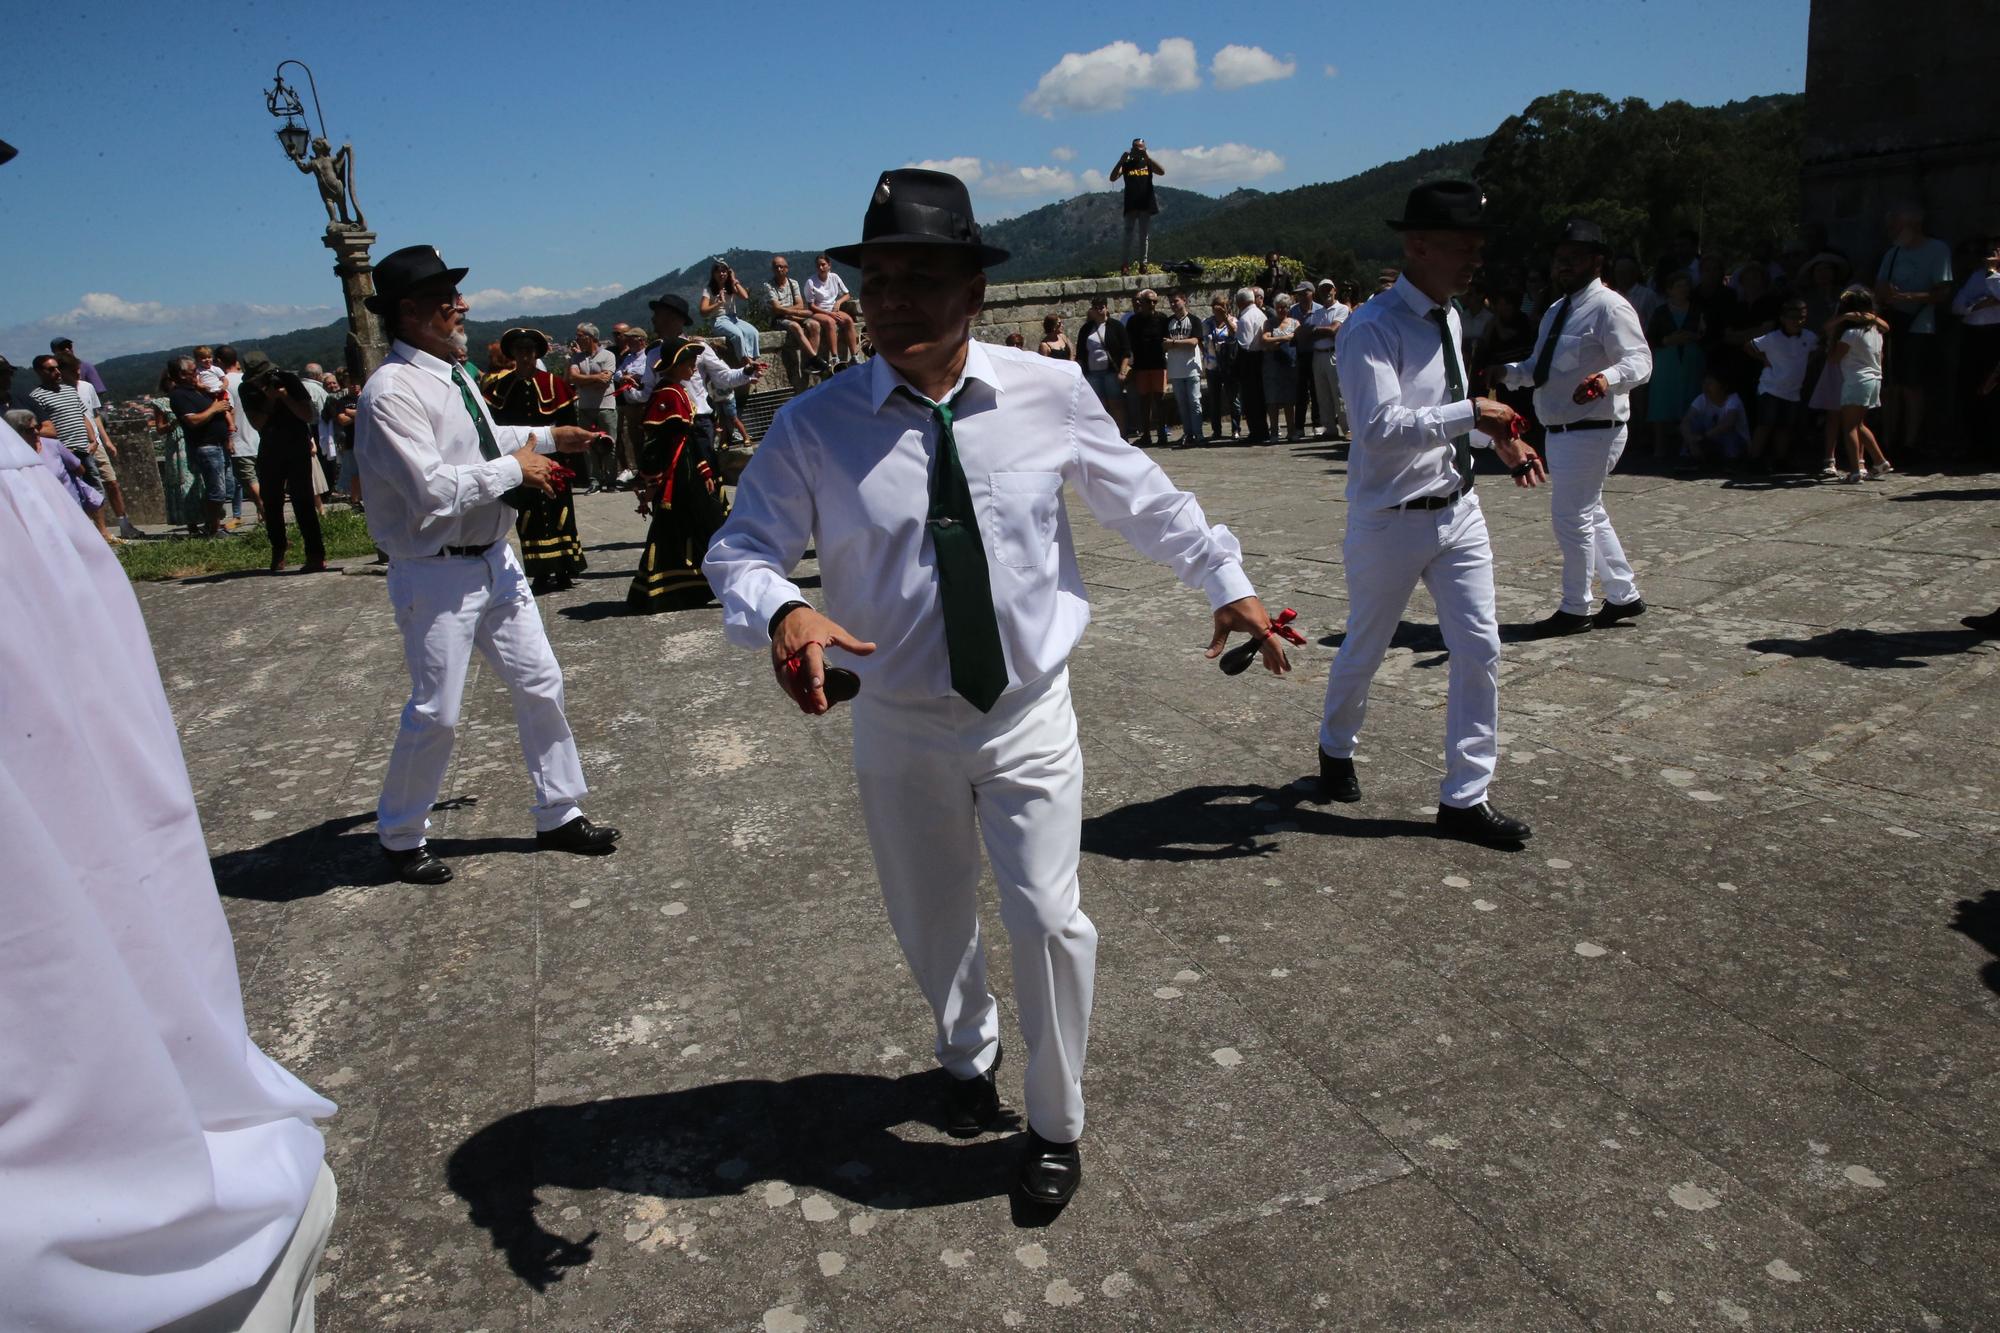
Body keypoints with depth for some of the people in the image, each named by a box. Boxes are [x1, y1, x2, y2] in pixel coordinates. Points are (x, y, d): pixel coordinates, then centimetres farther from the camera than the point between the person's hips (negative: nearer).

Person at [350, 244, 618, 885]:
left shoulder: (452, 374, 9)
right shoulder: (392, 391, -19)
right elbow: (432, 490, -27)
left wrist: (548, 437, 21)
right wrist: (515, 468, -16)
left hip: (495, 561, 8)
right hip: (437, 578, -8)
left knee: (540, 686, 12)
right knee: (435, 714, 3)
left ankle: (559, 815, 28)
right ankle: (401, 838, 26)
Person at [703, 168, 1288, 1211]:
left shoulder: (1050, 393, -9)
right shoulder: (814, 428, -13)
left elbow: (1142, 499, 6)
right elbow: (740, 551, -9)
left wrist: (1225, 581, 14)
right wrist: (781, 611, -32)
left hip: (1030, 714, 0)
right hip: (901, 725, 1)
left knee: (1047, 919, -3)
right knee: (931, 926, 18)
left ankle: (1055, 1122, 27)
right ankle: (967, 1056, 53)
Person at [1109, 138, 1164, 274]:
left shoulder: (1148, 163, 8)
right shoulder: (1126, 165, 5)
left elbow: (1162, 172, -9)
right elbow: (1113, 178, -8)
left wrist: (1148, 157, -16)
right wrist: (1121, 160, -19)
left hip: (1146, 205, 2)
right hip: (1131, 206, -2)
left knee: (1145, 236, 5)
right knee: (1128, 235, -9)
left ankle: (1143, 264, 9)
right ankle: (1124, 264, -12)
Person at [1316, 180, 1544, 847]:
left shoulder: (1450, 318, 8)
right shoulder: (1371, 329, -19)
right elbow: (1381, 427, -30)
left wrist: (1499, 437, 6)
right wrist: (1470, 411, -27)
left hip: (1458, 511, 7)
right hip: (1391, 521, -7)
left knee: (1480, 651, 2)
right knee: (1363, 651, 13)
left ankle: (1465, 797, 14)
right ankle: (1336, 748, 43)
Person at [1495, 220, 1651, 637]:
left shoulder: (1609, 307, -14)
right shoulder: (1557, 310, 16)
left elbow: (1639, 361, -23)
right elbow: (1540, 367, 22)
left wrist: (1607, 378, -44)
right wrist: (1509, 372, 3)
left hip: (1591, 431, -10)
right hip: (1561, 431, 10)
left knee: (1571, 517, -4)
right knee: (1590, 515, 18)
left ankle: (1575, 609, 9)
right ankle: (1624, 595, 30)